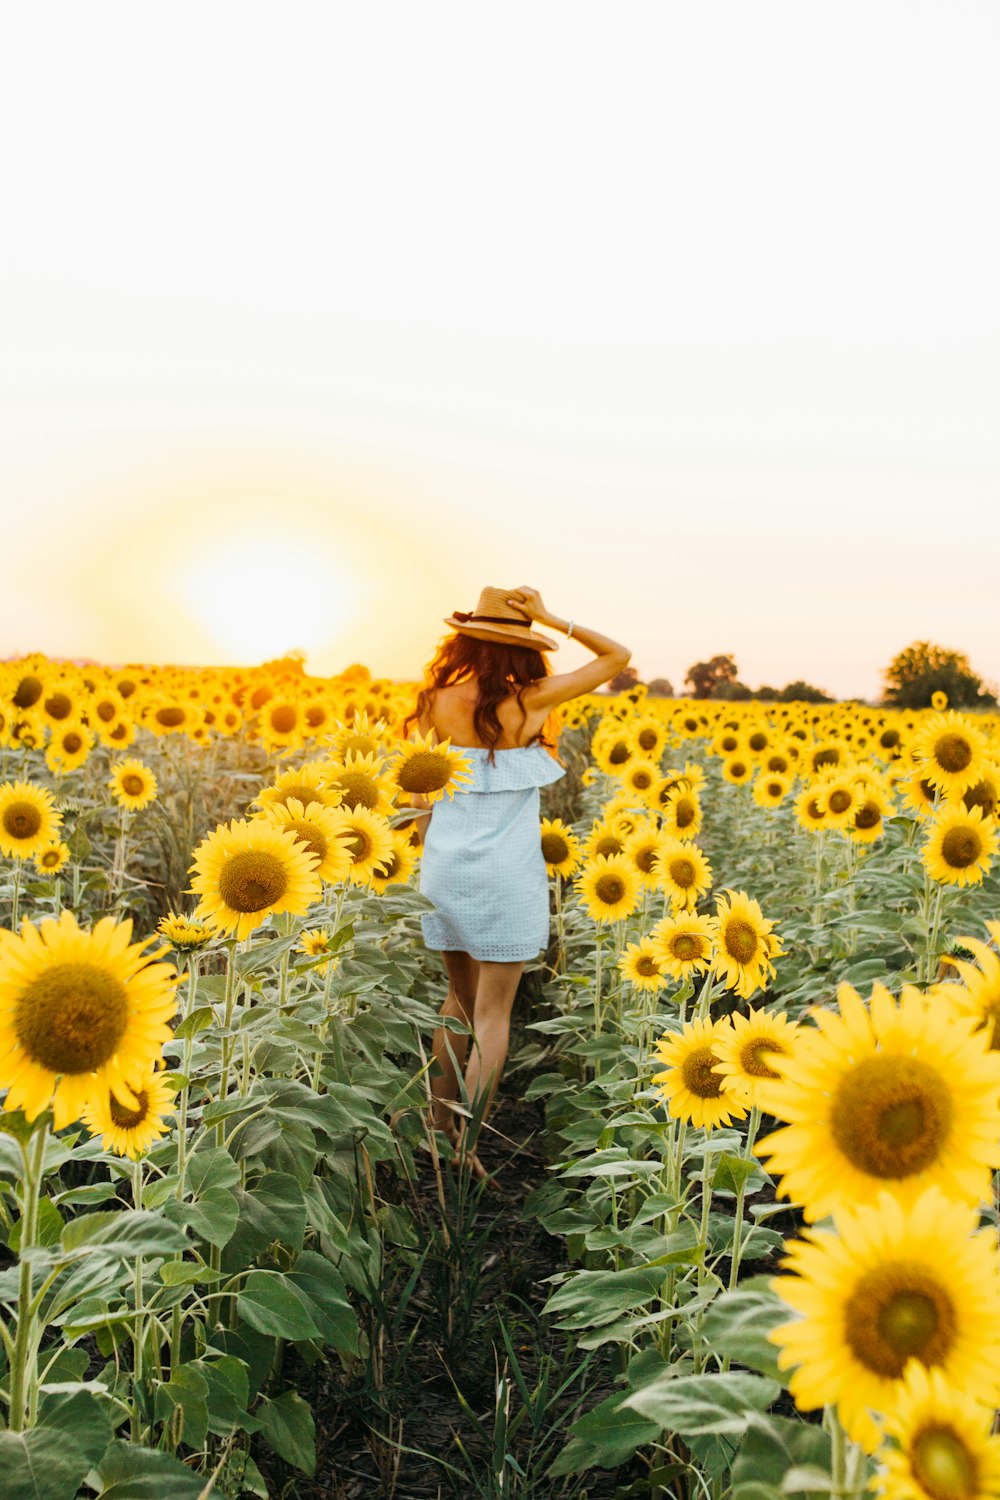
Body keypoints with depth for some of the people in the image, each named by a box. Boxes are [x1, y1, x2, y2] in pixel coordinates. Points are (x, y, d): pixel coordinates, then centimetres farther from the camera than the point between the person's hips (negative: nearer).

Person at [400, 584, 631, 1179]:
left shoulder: (438, 703, -3)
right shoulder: (533, 701, -8)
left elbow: (420, 793, 4)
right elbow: (619, 655, 3)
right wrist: (552, 620, -2)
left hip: (446, 870, 4)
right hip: (508, 878, -3)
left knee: (460, 998, 20)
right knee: (492, 1013, 4)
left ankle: (439, 1127, 29)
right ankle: (468, 1148, 4)